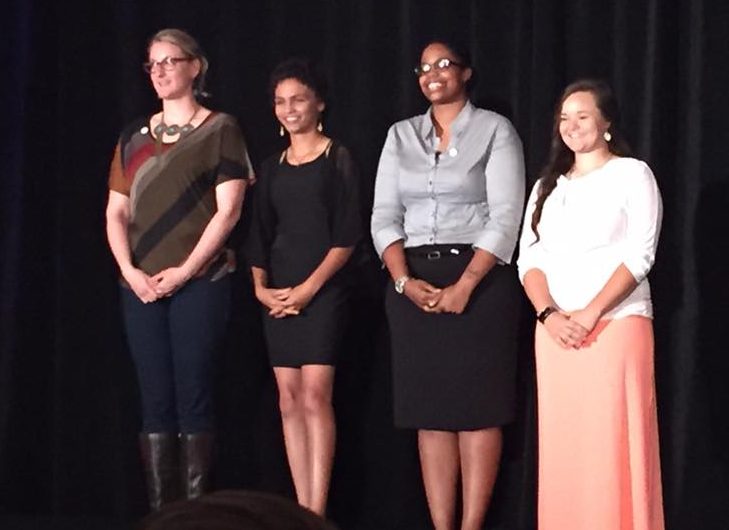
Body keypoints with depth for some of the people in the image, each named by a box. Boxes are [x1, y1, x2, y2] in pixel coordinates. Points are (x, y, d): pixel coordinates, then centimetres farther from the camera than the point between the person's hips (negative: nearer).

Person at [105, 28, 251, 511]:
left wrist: (183, 271, -12)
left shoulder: (220, 129, 1)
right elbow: (116, 212, 11)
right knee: (155, 399, 3)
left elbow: (229, 210, -6)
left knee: (193, 396, -6)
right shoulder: (135, 136, 14)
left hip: (200, 282, -4)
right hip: (141, 286, 4)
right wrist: (131, 271, -5)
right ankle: (159, 509, 4)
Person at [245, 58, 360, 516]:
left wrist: (309, 288, -13)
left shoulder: (338, 159, 0)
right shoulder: (272, 168, 15)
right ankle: (302, 510, 4)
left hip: (323, 290, -5)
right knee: (289, 400, 2)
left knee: (314, 395, -13)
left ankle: (317, 512, -14)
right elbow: (260, 235, 17)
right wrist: (260, 286, 1)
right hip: (277, 296, 5)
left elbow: (346, 236, -6)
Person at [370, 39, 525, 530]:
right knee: (430, 409, 2)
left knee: (476, 407, -5)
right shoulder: (401, 136, 13)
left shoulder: (495, 130, 1)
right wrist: (405, 281, -9)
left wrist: (464, 286, -16)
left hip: (479, 279, -4)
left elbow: (505, 218, -8)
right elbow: (385, 216, 7)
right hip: (413, 284, 4)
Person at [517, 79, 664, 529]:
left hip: (617, 326, -5)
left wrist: (591, 313, -16)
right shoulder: (548, 186, 18)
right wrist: (549, 314, -9)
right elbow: (529, 258, 10)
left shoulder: (632, 174, 2)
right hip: (554, 331, 5)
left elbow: (639, 255, -7)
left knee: (613, 444, -8)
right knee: (562, 445, 3)